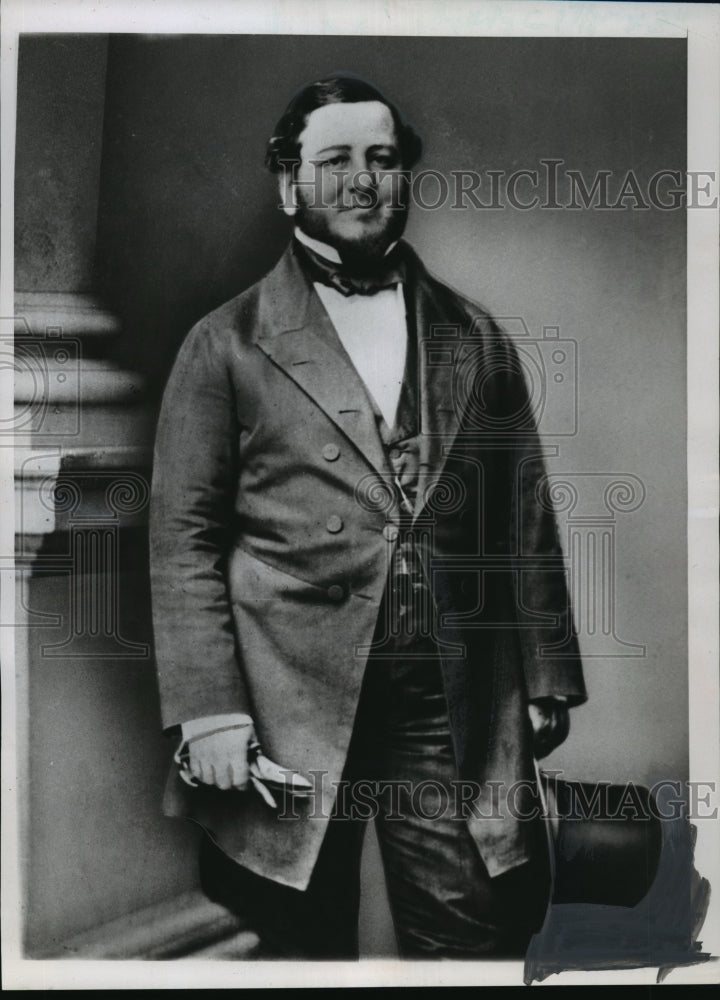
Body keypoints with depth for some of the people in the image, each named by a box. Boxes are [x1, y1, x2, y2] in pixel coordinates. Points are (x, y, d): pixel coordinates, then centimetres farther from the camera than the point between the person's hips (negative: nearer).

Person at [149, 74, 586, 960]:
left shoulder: (478, 340, 11)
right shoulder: (228, 344, 2)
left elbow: (527, 523, 12)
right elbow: (184, 539, -2)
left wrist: (547, 680, 9)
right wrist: (209, 712, -8)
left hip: (457, 711, 3)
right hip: (290, 711, -2)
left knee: (478, 937, 9)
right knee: (304, 944, 13)